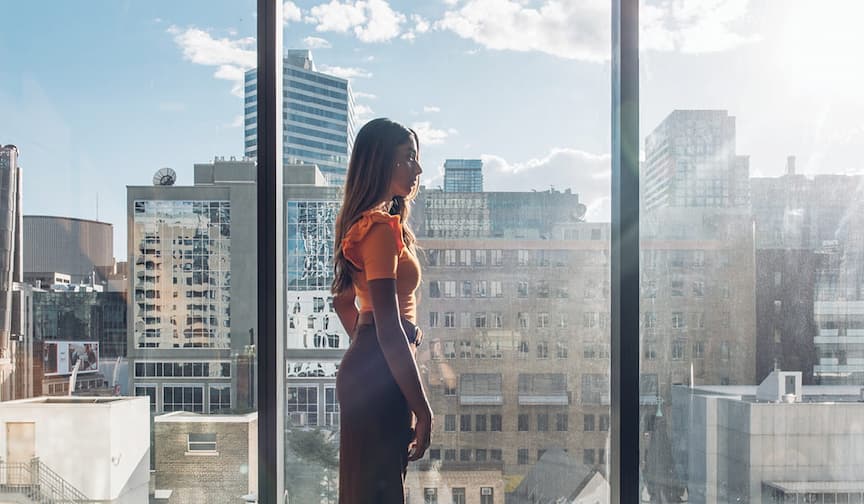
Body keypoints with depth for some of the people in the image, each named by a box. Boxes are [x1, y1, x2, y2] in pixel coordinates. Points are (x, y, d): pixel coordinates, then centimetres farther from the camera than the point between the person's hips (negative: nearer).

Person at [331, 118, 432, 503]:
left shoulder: (363, 224, 15)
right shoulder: (382, 228, -17)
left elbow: (343, 302, 25)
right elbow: (389, 328, -22)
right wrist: (422, 407, -20)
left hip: (363, 369, 10)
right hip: (379, 377, -10)